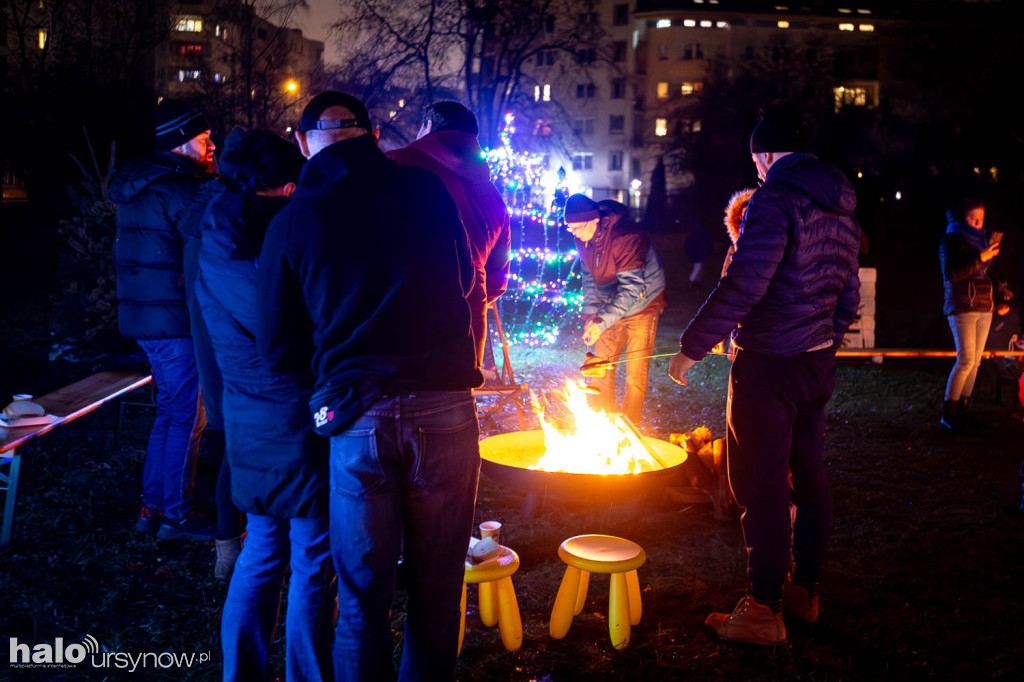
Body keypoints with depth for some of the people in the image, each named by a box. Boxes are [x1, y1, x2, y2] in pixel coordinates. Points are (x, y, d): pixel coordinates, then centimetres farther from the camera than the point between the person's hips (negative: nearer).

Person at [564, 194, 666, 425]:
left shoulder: (625, 238, -30)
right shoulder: (583, 240, -6)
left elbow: (632, 289, -32)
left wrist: (602, 322, -37)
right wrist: (590, 313, -8)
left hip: (643, 304, -7)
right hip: (614, 306, 7)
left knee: (636, 372, -5)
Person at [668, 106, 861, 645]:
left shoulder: (776, 198, -15)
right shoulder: (841, 207, 13)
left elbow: (744, 284, -24)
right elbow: (849, 297, 17)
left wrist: (691, 347, -18)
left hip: (768, 364, -9)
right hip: (818, 364, 9)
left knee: (762, 484, -1)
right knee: (808, 475, 15)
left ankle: (764, 610, 7)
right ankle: (805, 591, 28)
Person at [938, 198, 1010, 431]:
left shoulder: (983, 241, 18)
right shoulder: (951, 240, -2)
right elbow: (950, 273, -16)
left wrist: (997, 304, 15)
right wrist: (979, 258, -23)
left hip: (984, 308, 7)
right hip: (962, 308, -7)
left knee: (975, 360, 4)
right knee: (966, 360, -13)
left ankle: (962, 410, 8)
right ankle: (948, 413, -7)